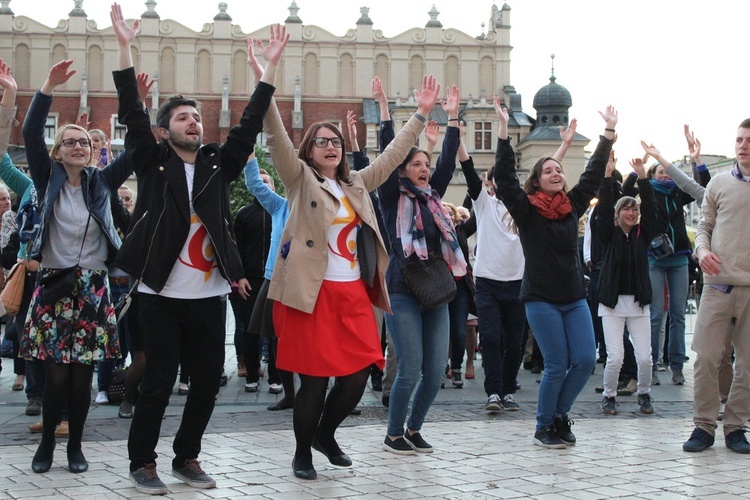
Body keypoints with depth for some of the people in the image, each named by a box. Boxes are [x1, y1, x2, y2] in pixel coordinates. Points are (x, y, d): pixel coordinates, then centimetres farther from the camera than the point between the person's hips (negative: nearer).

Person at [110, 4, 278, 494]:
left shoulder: (218, 165, 11)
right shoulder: (154, 163, 2)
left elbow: (248, 127, 8)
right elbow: (134, 114, -7)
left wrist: (269, 70, 2)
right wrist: (125, 47, -14)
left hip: (210, 294, 4)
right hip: (162, 293, -4)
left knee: (209, 378, 6)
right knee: (159, 381, -1)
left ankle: (187, 457, 22)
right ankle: (142, 462, 13)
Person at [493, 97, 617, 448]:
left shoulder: (572, 205, 10)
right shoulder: (526, 208, -3)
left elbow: (593, 174, 14)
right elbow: (504, 176, -13)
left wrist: (609, 132, 12)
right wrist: (503, 130, -18)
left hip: (574, 297, 5)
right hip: (540, 298, -5)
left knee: (586, 360, -3)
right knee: (557, 365, -6)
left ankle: (559, 414, 18)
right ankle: (543, 427, 11)